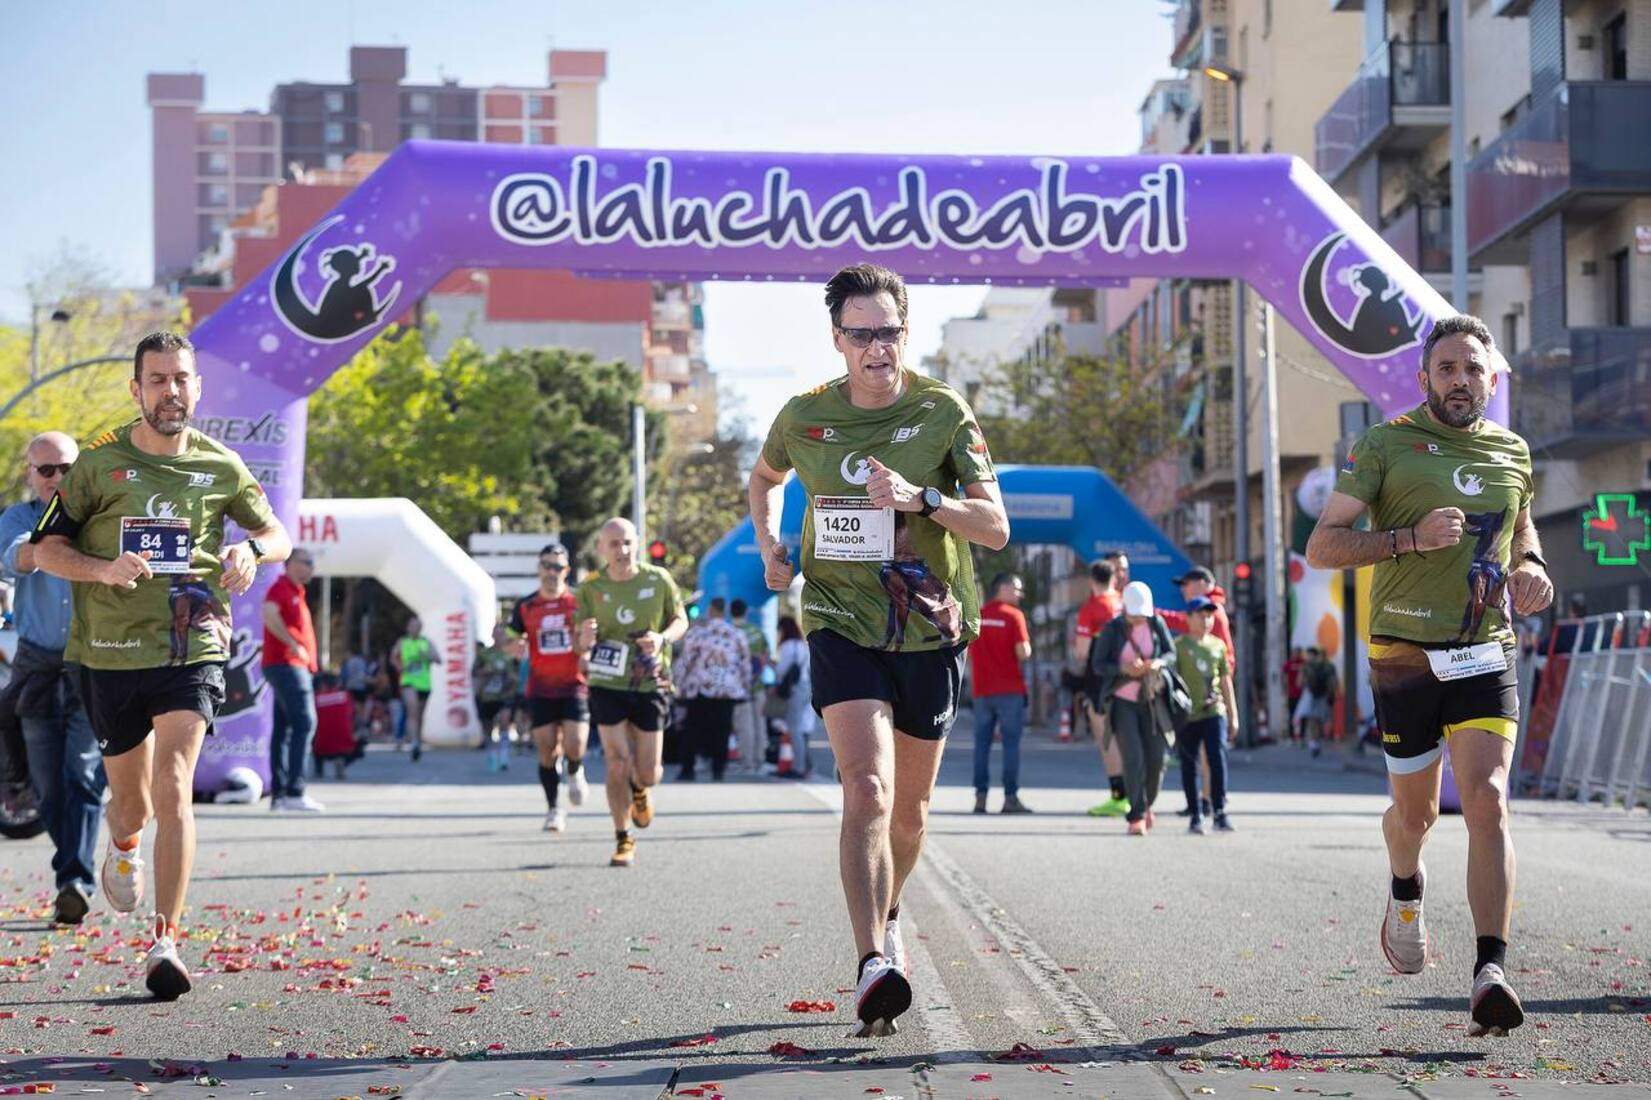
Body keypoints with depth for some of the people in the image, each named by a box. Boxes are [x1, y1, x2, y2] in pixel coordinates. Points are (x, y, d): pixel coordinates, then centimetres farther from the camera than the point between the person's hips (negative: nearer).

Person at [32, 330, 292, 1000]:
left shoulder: (220, 466, 4)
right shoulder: (100, 461, 1)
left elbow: (277, 535, 17)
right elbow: (46, 548, 4)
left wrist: (250, 550, -7)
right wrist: (102, 568, -16)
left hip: (192, 648, -1)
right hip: (111, 651, 1)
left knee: (173, 789, -18)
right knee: (132, 802, 12)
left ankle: (165, 943, -17)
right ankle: (123, 846, 51)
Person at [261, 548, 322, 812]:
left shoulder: (295, 593, 23)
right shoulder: (281, 588, -8)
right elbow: (269, 614, -26)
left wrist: (308, 662, 20)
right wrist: (294, 645, -26)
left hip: (295, 666, 10)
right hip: (286, 664, -10)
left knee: (283, 728, 8)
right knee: (304, 723, -17)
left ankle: (279, 793, 9)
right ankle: (294, 793, -22)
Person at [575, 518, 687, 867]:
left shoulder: (658, 580, -4)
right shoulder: (590, 589, -4)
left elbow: (681, 620, 8)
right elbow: (583, 648, -1)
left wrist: (662, 638, -14)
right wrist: (585, 640, -26)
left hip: (650, 684, 1)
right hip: (608, 685, 0)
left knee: (648, 771, 2)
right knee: (617, 763, -8)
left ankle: (640, 791, 41)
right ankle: (623, 841, 6)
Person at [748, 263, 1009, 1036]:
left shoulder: (943, 413, -6)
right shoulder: (805, 417, -1)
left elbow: (996, 527, -11)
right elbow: (764, 478, 22)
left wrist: (920, 498, -27)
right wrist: (770, 548, 5)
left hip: (931, 630, 1)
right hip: (843, 624, -1)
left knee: (910, 805, 14)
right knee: (867, 790, -21)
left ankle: (889, 915, 43)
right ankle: (874, 966, -27)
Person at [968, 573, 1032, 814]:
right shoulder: (1013, 616, -8)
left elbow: (967, 651, 11)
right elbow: (1023, 652, -15)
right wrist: (1028, 649, 6)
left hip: (981, 688, 4)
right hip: (1009, 689, -4)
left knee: (982, 742, 7)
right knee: (1011, 742, -1)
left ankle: (980, 796, 4)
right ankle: (1011, 797, -4)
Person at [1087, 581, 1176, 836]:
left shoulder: (1157, 623, -1)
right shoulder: (1112, 629, -9)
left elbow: (1172, 653, 3)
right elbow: (1098, 664, -8)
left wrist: (1159, 663, -20)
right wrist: (1123, 668, -26)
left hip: (1151, 700, 3)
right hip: (1122, 702, -3)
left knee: (1156, 759, 2)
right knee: (1133, 758, -14)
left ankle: (1145, 806, 29)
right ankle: (1137, 817, -11)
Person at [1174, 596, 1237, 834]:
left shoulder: (1218, 645, 13)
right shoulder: (1179, 645, 1)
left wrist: (1233, 715, 17)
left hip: (1214, 711, 2)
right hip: (1187, 714, -2)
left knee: (1218, 759, -13)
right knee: (1190, 766, 4)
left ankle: (1220, 813, -11)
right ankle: (1196, 817, 12)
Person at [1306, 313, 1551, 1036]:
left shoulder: (1513, 453, 10)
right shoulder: (1385, 446, -2)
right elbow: (1321, 547, -6)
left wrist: (1531, 568, 7)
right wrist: (1412, 538, -19)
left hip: (1486, 656, 2)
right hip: (1404, 658, -1)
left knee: (1487, 802, -15)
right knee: (1416, 813, 11)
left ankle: (1491, 972, -21)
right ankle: (1406, 891, 47)